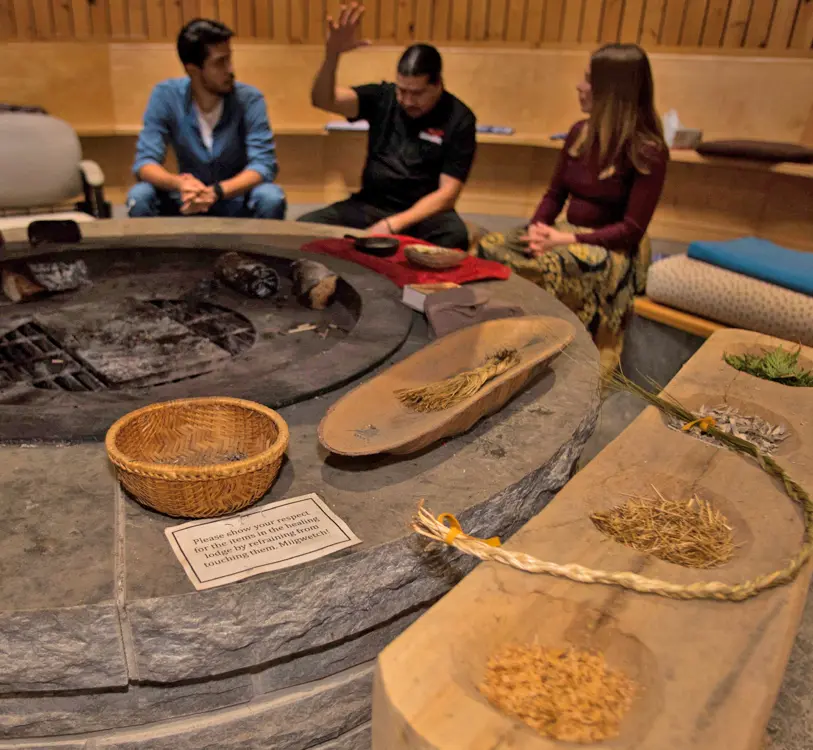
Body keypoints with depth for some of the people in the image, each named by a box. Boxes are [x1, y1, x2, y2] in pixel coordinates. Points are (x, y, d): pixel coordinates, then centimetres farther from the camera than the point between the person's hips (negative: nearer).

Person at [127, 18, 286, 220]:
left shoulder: (249, 99, -16)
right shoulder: (165, 96, -12)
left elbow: (264, 164, -23)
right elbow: (145, 161, -16)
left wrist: (216, 191, -40)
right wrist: (179, 183, -39)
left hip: (238, 201, -1)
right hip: (190, 201, 1)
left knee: (271, 198, -32)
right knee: (139, 198, -25)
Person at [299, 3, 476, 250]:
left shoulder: (459, 119, -6)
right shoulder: (382, 97, 2)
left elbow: (447, 194, -12)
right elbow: (322, 100, -9)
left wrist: (393, 225, -23)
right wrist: (332, 55, -29)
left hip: (424, 212, -2)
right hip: (370, 205, 3)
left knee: (454, 236, -37)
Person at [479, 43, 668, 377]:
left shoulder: (648, 152, -11)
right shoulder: (580, 133, 8)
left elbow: (631, 229, -14)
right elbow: (555, 194, 11)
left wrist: (567, 239, -23)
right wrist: (537, 227, -11)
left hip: (615, 250, -6)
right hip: (571, 235, 6)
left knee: (552, 267, -38)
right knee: (491, 247, -20)